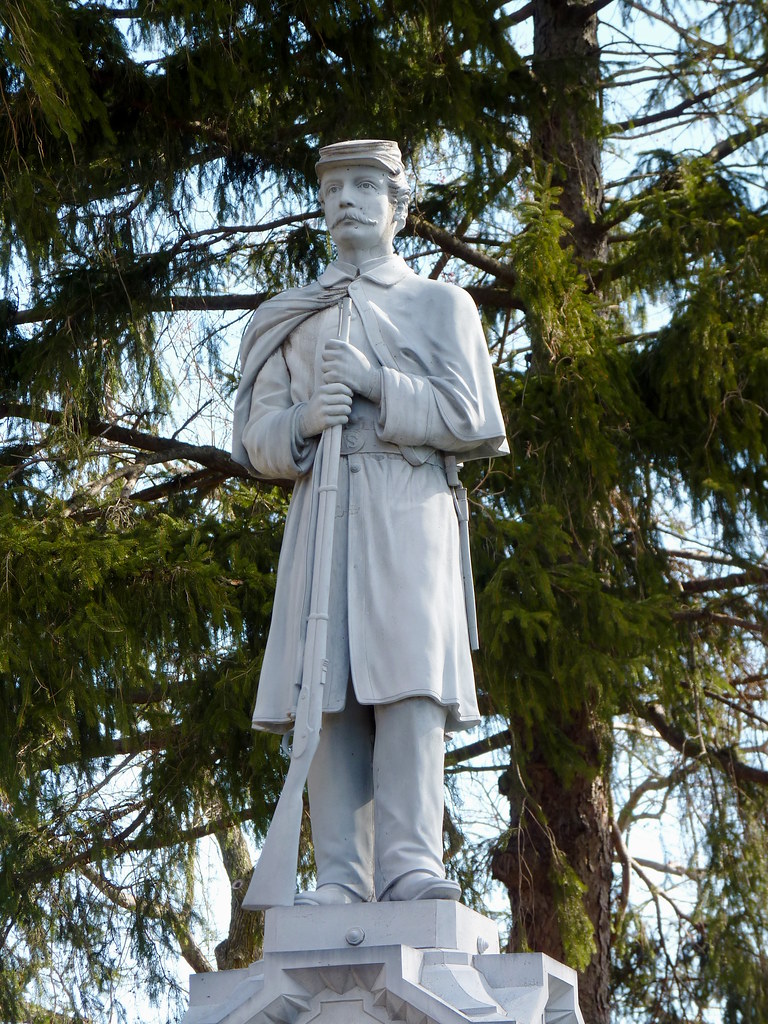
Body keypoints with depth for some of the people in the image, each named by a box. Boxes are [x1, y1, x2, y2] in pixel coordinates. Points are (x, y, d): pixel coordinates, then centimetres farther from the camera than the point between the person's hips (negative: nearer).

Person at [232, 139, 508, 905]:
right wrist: (303, 420, -10)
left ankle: (410, 865, -24)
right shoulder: (292, 319, 23)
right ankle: (341, 878, -12)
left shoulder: (442, 304, 16)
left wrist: (376, 383, -9)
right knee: (329, 693, -8)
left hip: (409, 507, -2)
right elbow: (259, 440, 14)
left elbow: (468, 418, 3)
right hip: (320, 511, 2)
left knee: (410, 678, -17)